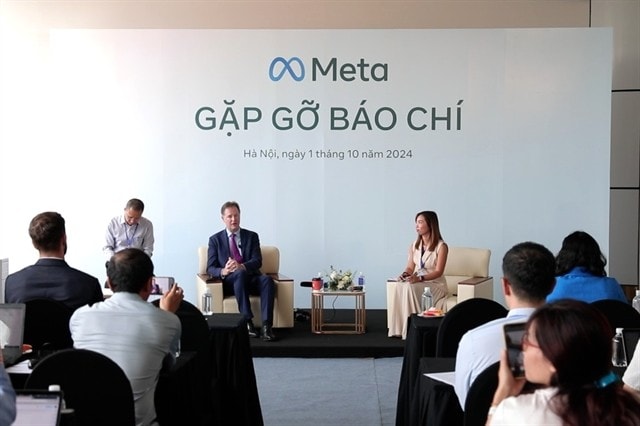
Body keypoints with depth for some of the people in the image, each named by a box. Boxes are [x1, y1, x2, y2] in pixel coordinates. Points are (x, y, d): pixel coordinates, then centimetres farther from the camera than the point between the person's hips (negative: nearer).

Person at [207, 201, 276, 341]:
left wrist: (241, 266, -25)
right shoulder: (215, 239, 10)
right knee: (240, 274, -36)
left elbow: (257, 261, -3)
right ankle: (247, 322, -38)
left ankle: (267, 325, -40)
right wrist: (223, 271, -24)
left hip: (250, 279, 2)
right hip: (229, 282, -1)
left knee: (267, 280, -32)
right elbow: (210, 268, 1)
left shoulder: (252, 236, 12)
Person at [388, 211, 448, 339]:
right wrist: (405, 274, -16)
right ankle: (399, 329, -27)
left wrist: (420, 278, -29)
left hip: (435, 284, -5)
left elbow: (438, 272, -15)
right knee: (399, 286, -28)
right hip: (417, 282, 5)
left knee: (410, 288, -34)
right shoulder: (414, 245, 9)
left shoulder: (441, 246, -9)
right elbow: (410, 267, 8)